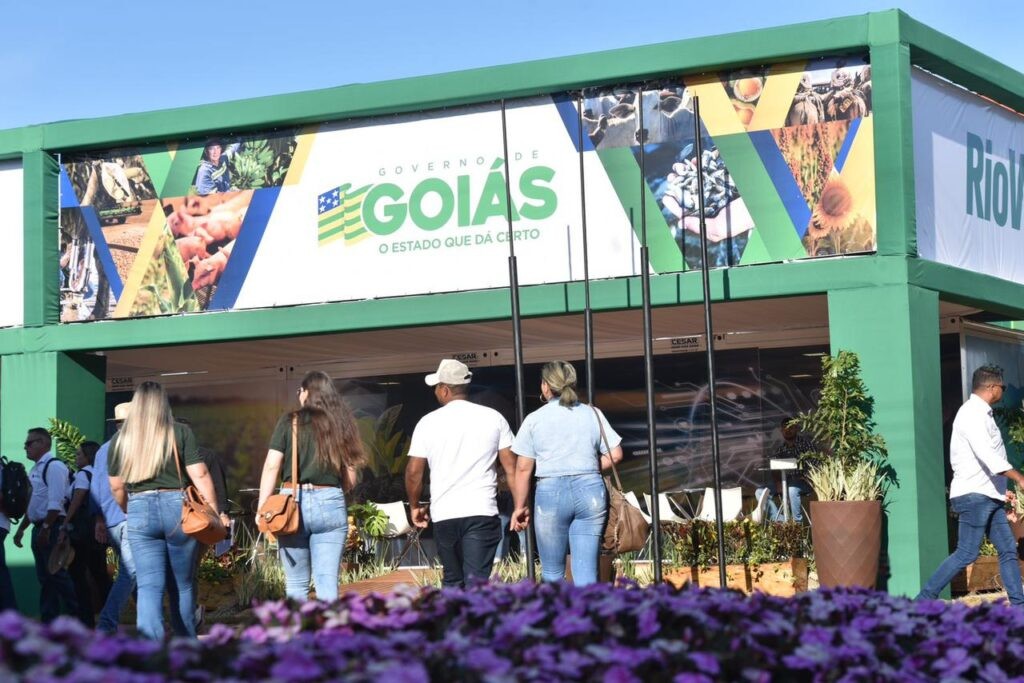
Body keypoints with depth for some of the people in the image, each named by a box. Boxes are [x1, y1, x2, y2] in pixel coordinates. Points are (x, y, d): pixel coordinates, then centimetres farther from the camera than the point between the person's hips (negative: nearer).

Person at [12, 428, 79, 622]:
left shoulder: (53, 466, -11)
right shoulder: (36, 469, 17)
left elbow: (55, 503, -20)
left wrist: (45, 528, -23)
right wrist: (21, 529, 21)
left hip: (52, 527, -9)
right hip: (40, 528, 9)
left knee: (57, 574, -9)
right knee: (44, 577, 9)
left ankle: (76, 618, -5)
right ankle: (48, 619, 12)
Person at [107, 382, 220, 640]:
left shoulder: (120, 439, 7)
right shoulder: (180, 433, 1)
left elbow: (116, 487, 12)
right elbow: (199, 475, -3)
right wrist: (215, 512, 3)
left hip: (139, 511, 1)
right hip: (176, 507, -1)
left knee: (149, 587, -1)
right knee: (183, 585, 14)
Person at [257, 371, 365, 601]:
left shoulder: (290, 421, 2)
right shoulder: (342, 424, 8)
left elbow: (271, 466, -3)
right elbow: (350, 479, 10)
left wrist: (262, 507, -1)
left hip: (293, 501, -1)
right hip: (331, 504, 1)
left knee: (296, 584, 7)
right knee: (328, 583, 1)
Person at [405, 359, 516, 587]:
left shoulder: (428, 423, 3)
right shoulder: (493, 418, 4)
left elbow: (414, 472, 5)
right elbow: (511, 467, 2)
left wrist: (415, 506, 19)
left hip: (443, 514, 1)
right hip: (481, 512, -1)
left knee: (452, 581, 16)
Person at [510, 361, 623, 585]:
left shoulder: (534, 419, 2)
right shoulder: (593, 414, 8)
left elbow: (523, 469, 2)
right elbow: (615, 454, 5)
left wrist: (520, 507, 10)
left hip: (551, 491, -2)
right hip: (591, 491, 2)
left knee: (552, 573, 10)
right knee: (587, 570, 2)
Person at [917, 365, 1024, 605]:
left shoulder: (981, 414, 20)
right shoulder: (972, 413, -13)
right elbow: (986, 455, -25)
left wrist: (1001, 489, 22)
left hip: (988, 496, 10)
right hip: (974, 495, -10)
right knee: (967, 553, -11)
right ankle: (924, 599, -7)